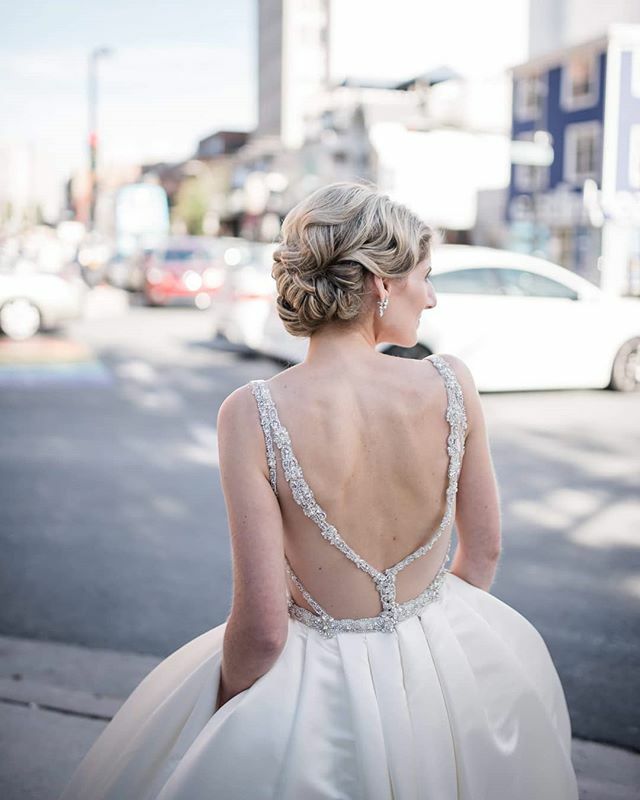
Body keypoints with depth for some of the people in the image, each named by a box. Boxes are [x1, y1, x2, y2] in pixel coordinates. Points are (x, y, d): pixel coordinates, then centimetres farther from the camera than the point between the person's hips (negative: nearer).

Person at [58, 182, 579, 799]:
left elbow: (262, 626, -20)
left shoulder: (252, 413, -22)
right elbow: (484, 551, 1)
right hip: (455, 667, 3)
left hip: (328, 689, -2)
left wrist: (224, 711, 0)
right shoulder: (451, 383, -13)